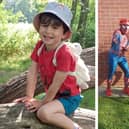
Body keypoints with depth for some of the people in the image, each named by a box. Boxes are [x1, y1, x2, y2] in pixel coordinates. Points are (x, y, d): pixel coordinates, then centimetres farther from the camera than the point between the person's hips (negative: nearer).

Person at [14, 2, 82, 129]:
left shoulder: (64, 54, -28)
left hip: (69, 97, -8)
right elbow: (32, 72, -3)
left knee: (44, 112, -29)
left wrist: (43, 103, -11)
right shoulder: (39, 46, -7)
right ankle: (61, 117, 15)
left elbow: (56, 84, -22)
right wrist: (29, 97, -3)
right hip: (54, 95, 8)